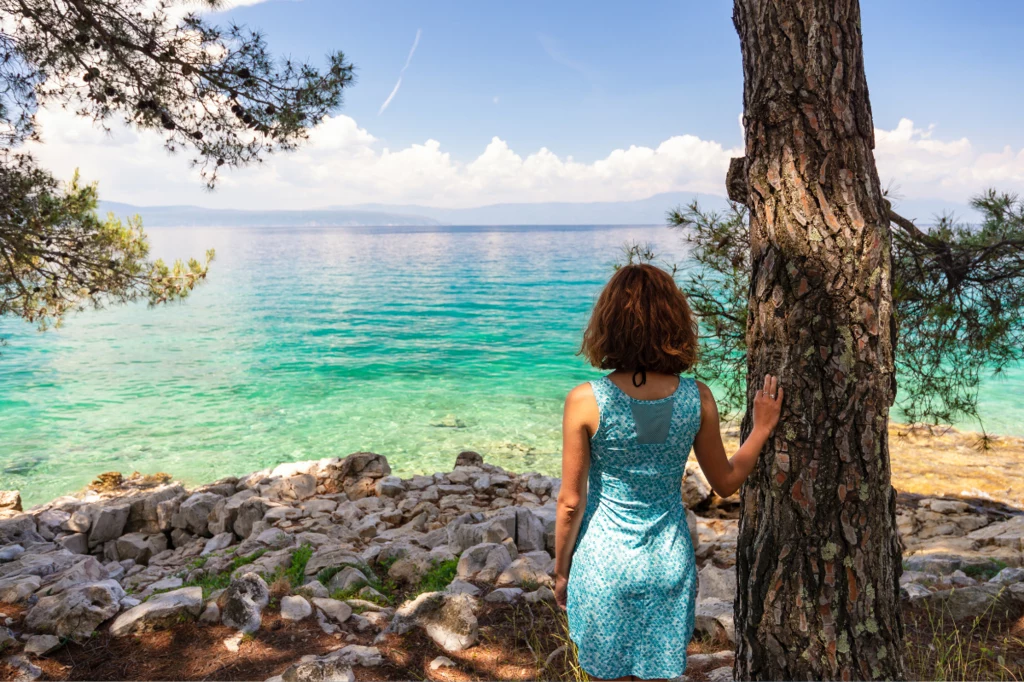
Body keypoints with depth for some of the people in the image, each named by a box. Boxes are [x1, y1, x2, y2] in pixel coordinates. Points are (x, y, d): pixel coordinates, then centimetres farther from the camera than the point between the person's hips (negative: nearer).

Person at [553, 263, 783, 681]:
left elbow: (571, 502, -10)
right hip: (669, 564, 2)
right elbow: (726, 482, 3)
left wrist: (561, 571, 4)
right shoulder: (698, 399, -10)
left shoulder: (585, 401, -17)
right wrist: (762, 429, 15)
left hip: (603, 561, -2)